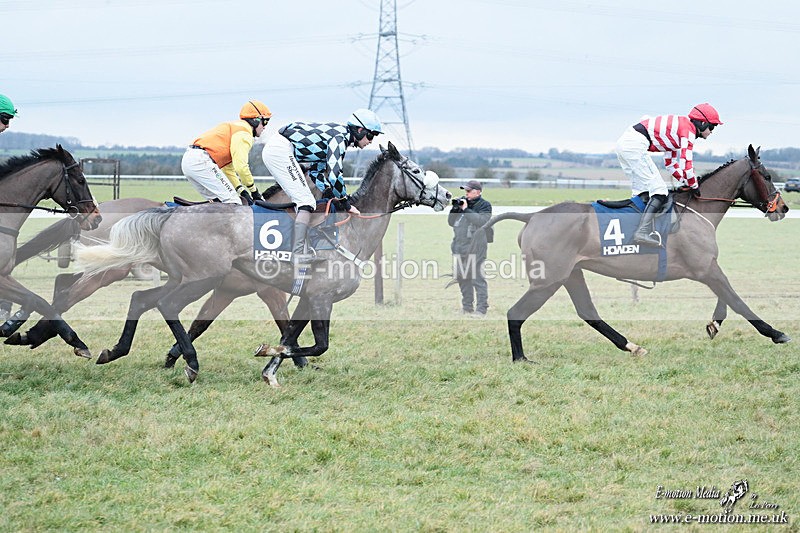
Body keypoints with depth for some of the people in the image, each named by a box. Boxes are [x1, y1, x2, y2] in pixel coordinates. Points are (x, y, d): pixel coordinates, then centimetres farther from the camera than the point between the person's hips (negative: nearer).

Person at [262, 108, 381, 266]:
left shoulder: (337, 135, 19)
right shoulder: (340, 137, -12)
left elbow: (316, 172, 25)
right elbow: (334, 175, -20)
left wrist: (330, 195, 16)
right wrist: (346, 205, -8)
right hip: (281, 151, -11)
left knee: (302, 200, 16)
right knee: (307, 203, -11)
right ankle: (297, 254, -18)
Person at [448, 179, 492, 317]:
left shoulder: (484, 205, -2)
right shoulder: (462, 202, 14)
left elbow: (482, 221, -19)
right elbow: (451, 222, 15)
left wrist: (465, 209, -16)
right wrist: (455, 209, -3)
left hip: (475, 248, -7)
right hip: (459, 246, 7)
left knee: (477, 278, -9)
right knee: (462, 278, 12)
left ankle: (481, 309, -9)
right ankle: (467, 307, 22)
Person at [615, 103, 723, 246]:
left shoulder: (680, 125, 26)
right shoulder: (688, 129, -4)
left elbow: (670, 162, 29)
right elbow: (685, 162, -9)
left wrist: (685, 182, 21)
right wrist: (694, 186, 4)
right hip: (636, 144, -10)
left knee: (642, 192, 16)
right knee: (659, 191, -10)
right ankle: (643, 232, -21)